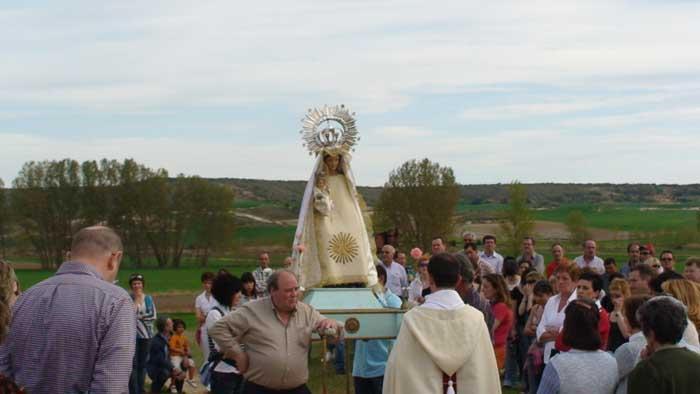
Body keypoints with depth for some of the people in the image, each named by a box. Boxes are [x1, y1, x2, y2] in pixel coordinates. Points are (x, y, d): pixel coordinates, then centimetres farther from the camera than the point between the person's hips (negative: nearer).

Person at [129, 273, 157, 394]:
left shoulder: (148, 298, 8)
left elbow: (153, 315, 1)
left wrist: (138, 316, -6)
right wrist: (136, 300, -13)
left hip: (145, 335, 4)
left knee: (142, 364, 10)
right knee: (133, 364, -8)